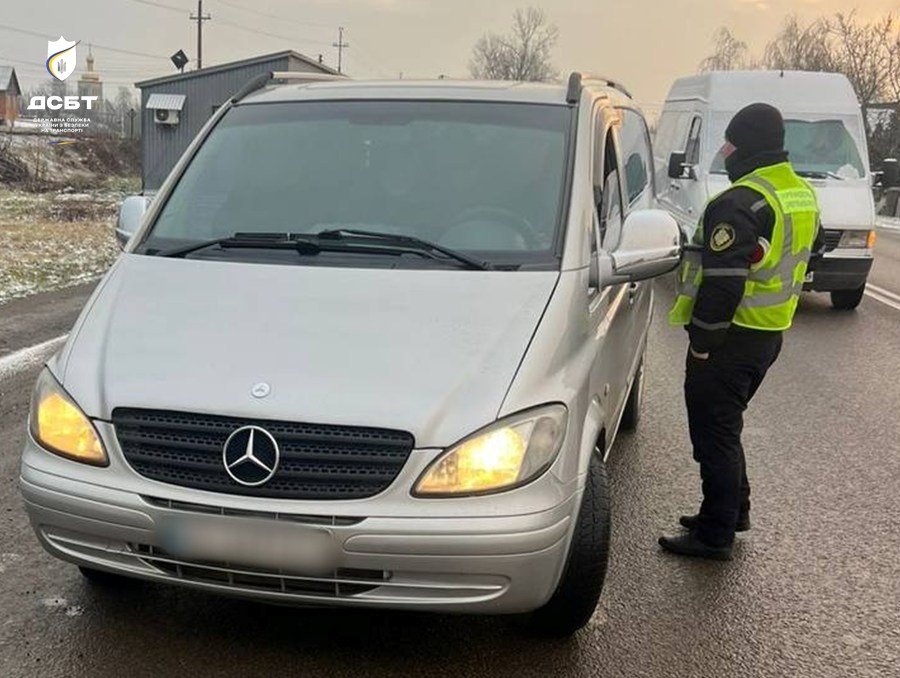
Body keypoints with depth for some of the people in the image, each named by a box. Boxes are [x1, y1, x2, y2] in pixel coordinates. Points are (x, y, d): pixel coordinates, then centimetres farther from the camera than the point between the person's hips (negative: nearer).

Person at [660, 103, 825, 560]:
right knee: (725, 426, 22)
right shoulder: (802, 196, 10)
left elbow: (722, 282, -25)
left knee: (714, 432, 0)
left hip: (732, 339, -10)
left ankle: (716, 534, 7)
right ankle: (734, 511, 34)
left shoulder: (740, 204, -22)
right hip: (770, 335, 10)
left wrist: (702, 340, -16)